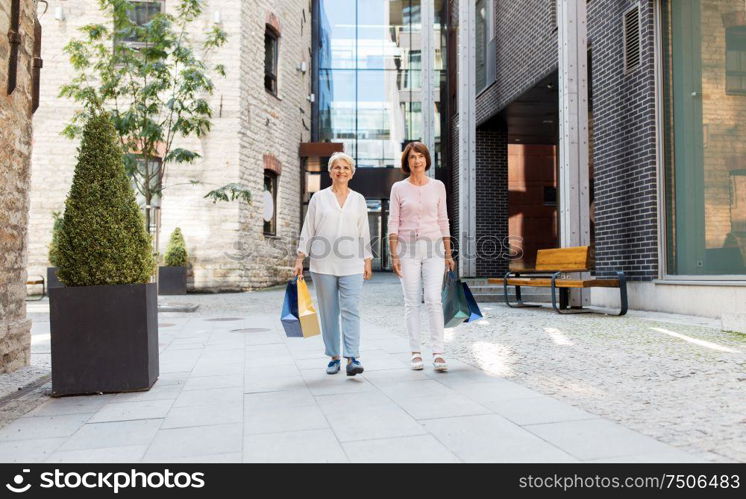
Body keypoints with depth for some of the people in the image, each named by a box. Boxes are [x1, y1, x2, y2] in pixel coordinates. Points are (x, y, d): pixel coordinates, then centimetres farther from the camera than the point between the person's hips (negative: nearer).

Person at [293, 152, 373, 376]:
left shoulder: (358, 200, 11)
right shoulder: (319, 198, 7)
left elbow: (364, 233, 12)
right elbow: (307, 231, 6)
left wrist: (367, 261, 8)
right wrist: (299, 259, 0)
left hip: (351, 265, 0)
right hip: (323, 265, 0)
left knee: (351, 309, -9)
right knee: (328, 312, 5)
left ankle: (352, 358, -11)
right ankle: (334, 357, 15)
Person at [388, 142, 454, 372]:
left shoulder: (438, 186, 7)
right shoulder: (398, 188, 3)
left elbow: (443, 221, 10)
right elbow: (393, 223, 0)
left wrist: (448, 254, 6)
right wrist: (394, 255, -7)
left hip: (433, 248, 1)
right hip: (407, 248, 0)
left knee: (433, 299, -9)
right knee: (412, 301, 2)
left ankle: (438, 353, -5)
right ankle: (416, 352, 10)